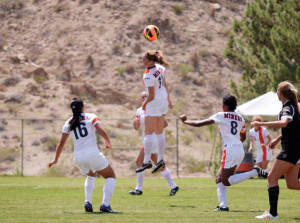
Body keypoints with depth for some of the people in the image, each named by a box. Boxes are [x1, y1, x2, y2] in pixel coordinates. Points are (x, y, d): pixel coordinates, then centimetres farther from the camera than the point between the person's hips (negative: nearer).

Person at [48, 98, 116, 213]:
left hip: (78, 157, 4)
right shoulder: (91, 117, 3)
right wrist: (108, 143, 8)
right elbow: (101, 131, -10)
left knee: (91, 175, 34)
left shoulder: (68, 123, 13)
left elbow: (61, 143, 15)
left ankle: (87, 203, 14)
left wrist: (55, 160, 25)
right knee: (110, 176, 12)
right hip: (93, 154, -4)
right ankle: (105, 205, -10)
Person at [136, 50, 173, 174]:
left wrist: (144, 104, -3)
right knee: (159, 133, 14)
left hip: (154, 104, -8)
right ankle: (160, 160, 16)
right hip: (163, 102, 8)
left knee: (148, 133, -2)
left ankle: (147, 161, -5)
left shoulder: (148, 76, -27)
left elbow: (151, 96, -21)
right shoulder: (160, 68, -3)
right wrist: (168, 100, 20)